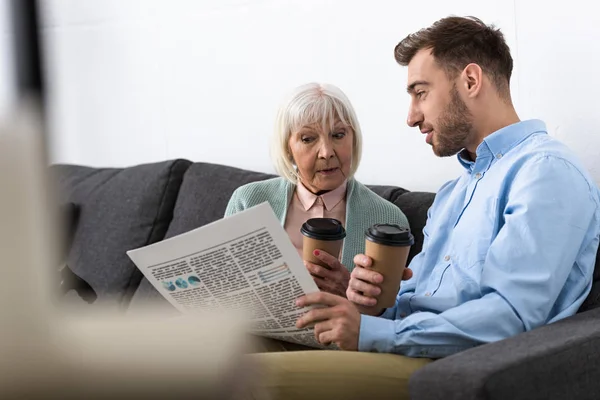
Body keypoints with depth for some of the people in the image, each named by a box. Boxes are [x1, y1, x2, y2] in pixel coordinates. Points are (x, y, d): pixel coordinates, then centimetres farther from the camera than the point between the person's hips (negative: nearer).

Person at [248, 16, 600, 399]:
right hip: (412, 353, 9)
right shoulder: (453, 193, 24)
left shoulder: (547, 170, -7)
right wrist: (376, 301, -1)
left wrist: (374, 332, -18)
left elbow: (512, 315, -19)